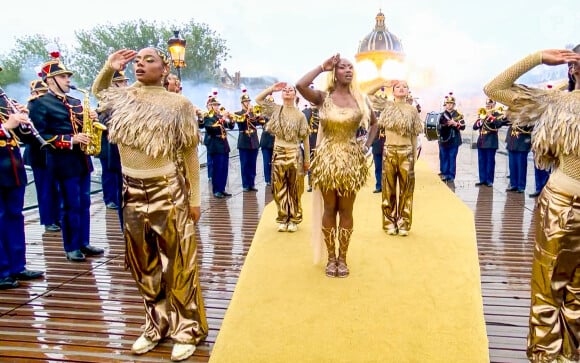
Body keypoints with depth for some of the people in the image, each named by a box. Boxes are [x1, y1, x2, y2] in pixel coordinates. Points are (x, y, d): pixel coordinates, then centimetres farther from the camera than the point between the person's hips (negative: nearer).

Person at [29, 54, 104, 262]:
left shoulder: (76, 103, 15)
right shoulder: (39, 104, -7)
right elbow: (41, 136, -14)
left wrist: (91, 119, 0)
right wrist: (71, 140, -21)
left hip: (82, 159, 7)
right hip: (64, 162, -7)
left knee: (84, 204, 11)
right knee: (71, 206, -1)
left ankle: (84, 243, 21)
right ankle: (71, 248, 11)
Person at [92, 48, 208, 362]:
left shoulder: (177, 105, -6)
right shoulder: (122, 97, 6)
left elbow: (190, 154, -5)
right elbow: (97, 90, 30)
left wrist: (194, 199, -6)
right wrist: (109, 67, 9)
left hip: (169, 192, -5)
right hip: (134, 193, 5)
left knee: (177, 264, 4)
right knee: (145, 265, 14)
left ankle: (187, 329, 20)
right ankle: (157, 325, 31)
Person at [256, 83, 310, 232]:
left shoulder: (300, 115, -3)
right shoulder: (275, 109, 5)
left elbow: (305, 138, -1)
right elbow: (258, 99, 8)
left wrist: (307, 159, -2)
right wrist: (272, 88, -1)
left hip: (294, 154, -2)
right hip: (278, 153, 2)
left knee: (294, 189, 6)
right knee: (280, 189, 7)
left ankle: (294, 219, 17)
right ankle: (282, 219, 18)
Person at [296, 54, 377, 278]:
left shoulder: (359, 98, 5)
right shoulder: (323, 97, -3)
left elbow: (374, 123, 20)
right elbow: (300, 85, -22)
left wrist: (367, 146, 6)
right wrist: (322, 67, -12)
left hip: (351, 159, 2)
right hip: (327, 158, -2)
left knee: (346, 210, 7)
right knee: (330, 209, 6)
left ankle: (342, 257, 19)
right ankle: (331, 257, 19)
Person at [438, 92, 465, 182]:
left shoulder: (458, 114, 3)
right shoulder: (442, 115, 6)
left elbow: (463, 126, -5)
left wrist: (455, 123, -19)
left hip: (454, 140, -1)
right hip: (443, 140, 1)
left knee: (452, 158, 2)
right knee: (444, 158, 4)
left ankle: (451, 176, 7)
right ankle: (445, 174, 13)